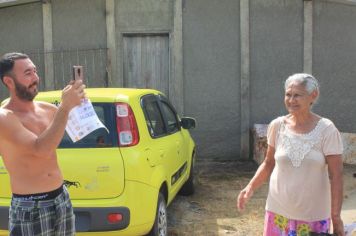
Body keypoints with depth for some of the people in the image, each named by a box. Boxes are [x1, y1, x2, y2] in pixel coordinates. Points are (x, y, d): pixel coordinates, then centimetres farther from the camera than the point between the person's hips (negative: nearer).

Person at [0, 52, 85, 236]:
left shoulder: (46, 109, 3)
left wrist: (76, 101, -4)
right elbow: (42, 149, -28)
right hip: (29, 208, -5)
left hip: (62, 198, 6)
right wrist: (66, 106, -30)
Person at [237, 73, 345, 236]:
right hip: (278, 212, 2)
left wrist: (336, 217, -12)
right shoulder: (277, 126, -4)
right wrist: (250, 187, -8)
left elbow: (336, 176, -11)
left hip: (314, 216, -2)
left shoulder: (326, 130, -12)